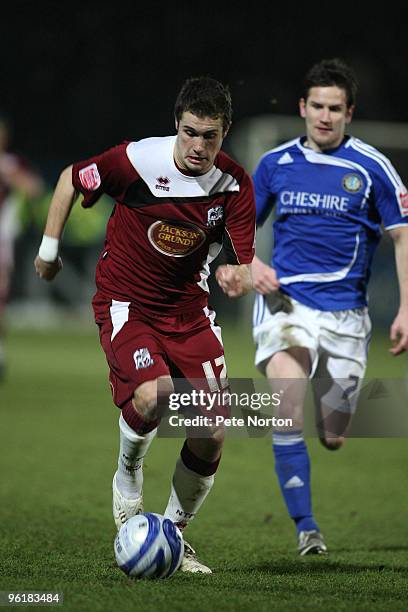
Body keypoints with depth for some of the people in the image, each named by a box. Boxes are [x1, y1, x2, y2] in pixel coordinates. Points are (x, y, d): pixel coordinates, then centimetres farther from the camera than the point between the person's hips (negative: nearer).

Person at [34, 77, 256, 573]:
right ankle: (128, 476, 2)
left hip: (189, 309, 3)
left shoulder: (235, 186, -10)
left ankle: (176, 532, 18)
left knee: (211, 434, -7)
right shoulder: (137, 161, -18)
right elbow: (71, 179, 0)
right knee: (152, 395, -31)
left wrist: (237, 276, -36)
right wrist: (49, 249, 5)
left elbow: (245, 265, -12)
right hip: (125, 303, -3)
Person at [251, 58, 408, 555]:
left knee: (332, 439, 5)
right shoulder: (275, 163, 5)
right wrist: (252, 263, -4)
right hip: (285, 301, 0)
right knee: (288, 407, -26)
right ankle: (306, 528, -21)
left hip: (345, 313, 0)